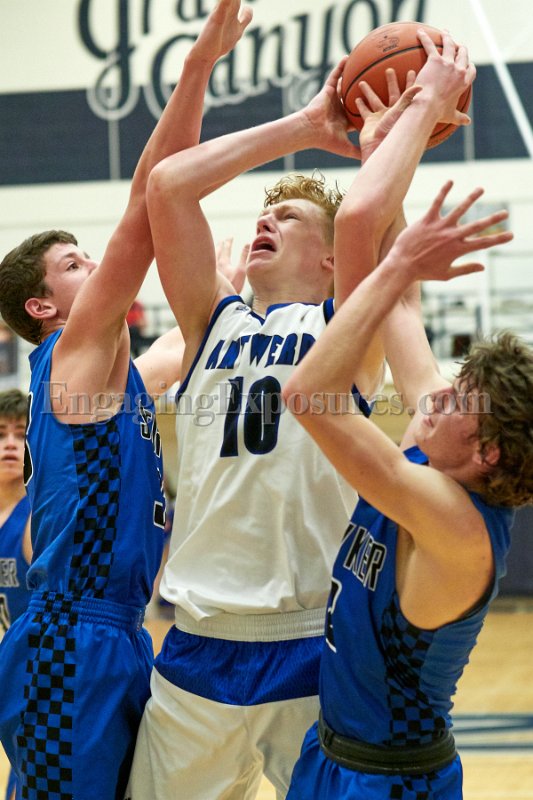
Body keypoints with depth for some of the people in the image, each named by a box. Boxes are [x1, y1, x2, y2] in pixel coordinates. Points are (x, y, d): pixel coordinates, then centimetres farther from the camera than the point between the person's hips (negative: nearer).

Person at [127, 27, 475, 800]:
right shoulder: (214, 323, 14)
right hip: (198, 647, 4)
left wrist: (421, 108, -3)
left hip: (310, 650, -4)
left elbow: (361, 216, -17)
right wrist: (310, 127, 10)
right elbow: (167, 184, 4)